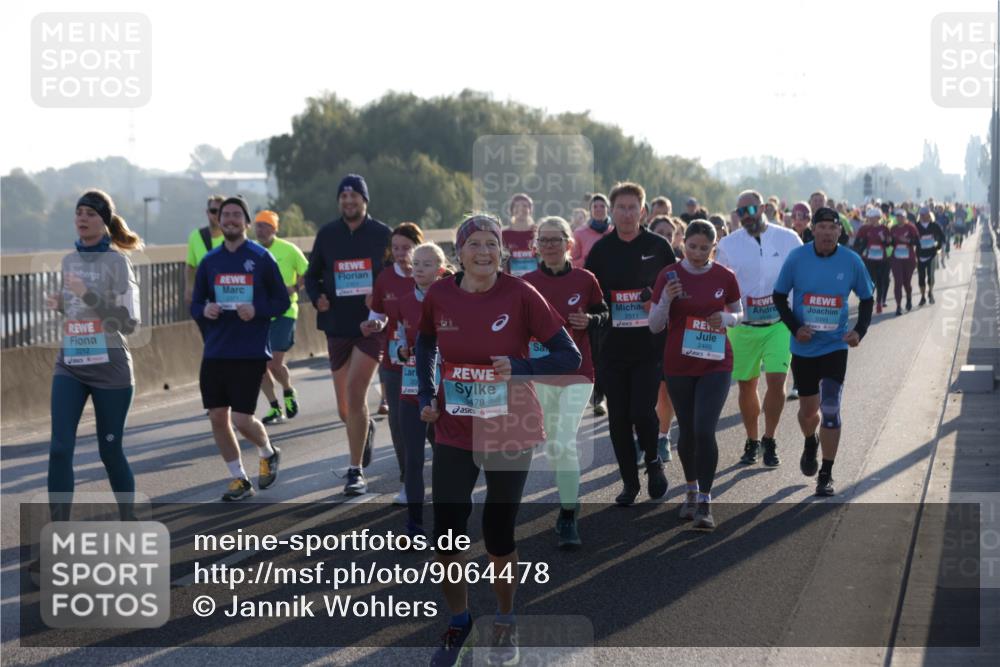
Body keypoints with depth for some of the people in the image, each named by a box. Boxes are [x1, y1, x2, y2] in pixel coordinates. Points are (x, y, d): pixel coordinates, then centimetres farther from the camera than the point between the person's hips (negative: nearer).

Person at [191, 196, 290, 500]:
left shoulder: (262, 258, -3)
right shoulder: (209, 261, 8)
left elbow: (282, 301, 0)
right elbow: (195, 305, 13)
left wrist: (257, 310, -18)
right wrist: (204, 310, -10)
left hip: (251, 353, -4)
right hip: (215, 352, 4)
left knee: (241, 419, -8)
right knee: (217, 418, 3)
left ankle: (268, 454, 25)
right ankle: (239, 479, 19)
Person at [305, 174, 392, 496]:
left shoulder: (382, 234, 0)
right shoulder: (327, 234, 6)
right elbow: (311, 275, 14)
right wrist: (317, 298, -7)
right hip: (337, 327, 3)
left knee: (355, 395, -17)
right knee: (345, 409, 10)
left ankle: (356, 472, -9)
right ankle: (366, 428, 46)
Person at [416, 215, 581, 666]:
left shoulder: (520, 295, -14)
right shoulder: (439, 296, -6)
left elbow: (570, 358, -12)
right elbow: (424, 344, 17)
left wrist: (519, 367, -27)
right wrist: (425, 396, 7)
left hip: (511, 433, -2)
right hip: (454, 434, 2)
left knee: (498, 534, 7)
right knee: (445, 535, -1)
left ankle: (505, 621, 33)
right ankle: (458, 621, 24)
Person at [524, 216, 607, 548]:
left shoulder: (585, 280, -2)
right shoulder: (527, 283, 0)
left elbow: (602, 312, 10)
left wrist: (590, 320, -11)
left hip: (577, 373, -2)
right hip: (540, 373, 2)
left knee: (566, 443, -14)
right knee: (552, 447, 11)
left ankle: (568, 519, -7)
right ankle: (569, 499, 35)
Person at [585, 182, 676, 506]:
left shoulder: (658, 247, 1)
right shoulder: (601, 250, 6)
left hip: (649, 346, -2)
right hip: (612, 347, 2)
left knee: (642, 411, -12)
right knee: (618, 418, 4)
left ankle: (653, 460, 18)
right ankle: (629, 482, 17)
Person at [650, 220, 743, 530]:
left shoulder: (724, 277, -2)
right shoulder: (669, 276, -4)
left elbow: (739, 313, 13)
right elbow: (654, 326, -3)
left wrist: (726, 318, -10)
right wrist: (666, 299, -20)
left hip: (716, 364, -1)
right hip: (678, 365, 1)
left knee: (705, 431, -14)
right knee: (687, 431, 11)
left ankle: (705, 502, -8)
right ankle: (691, 490, 32)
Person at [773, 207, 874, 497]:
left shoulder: (851, 261, -5)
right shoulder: (797, 258, -7)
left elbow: (866, 298, 8)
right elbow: (779, 296, 2)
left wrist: (860, 330, -7)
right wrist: (795, 327, -11)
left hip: (835, 346, -1)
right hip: (803, 346, 1)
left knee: (830, 410, -9)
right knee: (808, 409, 11)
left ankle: (826, 475, 1)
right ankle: (810, 443, 46)